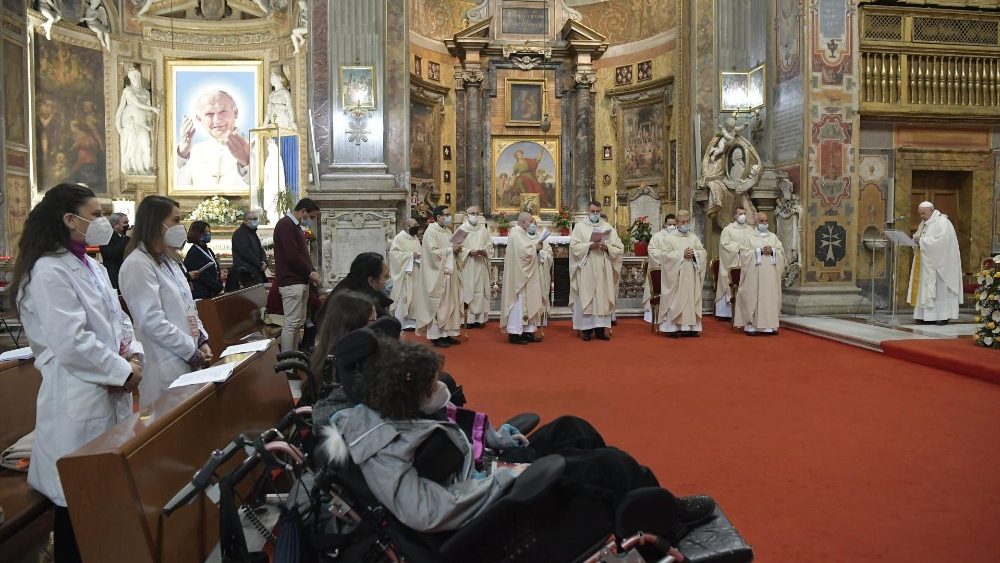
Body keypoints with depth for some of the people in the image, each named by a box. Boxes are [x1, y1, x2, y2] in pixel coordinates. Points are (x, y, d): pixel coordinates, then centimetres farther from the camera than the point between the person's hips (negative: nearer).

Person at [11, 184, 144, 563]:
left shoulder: (92, 266, 13)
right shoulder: (49, 271, -17)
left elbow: (116, 318, 16)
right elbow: (72, 343, -23)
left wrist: (134, 353, -2)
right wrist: (123, 371, -14)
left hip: (111, 393, 9)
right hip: (79, 400, -9)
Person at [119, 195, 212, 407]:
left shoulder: (169, 260, 16)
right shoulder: (138, 264, -13)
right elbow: (152, 321, -20)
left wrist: (202, 341, 4)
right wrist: (192, 350, -14)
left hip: (189, 360, 8)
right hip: (166, 366, -8)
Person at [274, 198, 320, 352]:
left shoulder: (296, 226, 20)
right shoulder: (285, 224, -12)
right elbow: (292, 256, -20)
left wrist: (312, 271, 6)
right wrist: (310, 273, -11)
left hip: (301, 281, 10)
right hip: (291, 282, -10)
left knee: (299, 322, 11)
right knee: (291, 323, -9)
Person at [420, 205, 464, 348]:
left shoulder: (448, 232, 15)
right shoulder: (430, 232, -11)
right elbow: (433, 252, -20)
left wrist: (457, 250, 2)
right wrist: (451, 248, -16)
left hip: (450, 273, 9)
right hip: (438, 274, -9)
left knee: (451, 304, 9)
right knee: (439, 305, -4)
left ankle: (447, 333, 17)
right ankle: (436, 336, 3)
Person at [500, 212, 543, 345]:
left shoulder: (522, 233, 16)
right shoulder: (516, 234, -16)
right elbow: (525, 252, -24)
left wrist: (536, 247, 2)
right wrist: (536, 248, -7)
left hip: (527, 275, 10)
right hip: (519, 275, -10)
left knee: (528, 302, 10)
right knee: (519, 303, -6)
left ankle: (527, 331, 15)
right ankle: (514, 333, -1)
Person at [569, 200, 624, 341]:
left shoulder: (608, 227, 12)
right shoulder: (580, 226, 6)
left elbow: (619, 248, 7)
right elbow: (574, 246, -6)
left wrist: (607, 247, -11)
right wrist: (589, 246, -18)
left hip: (603, 270, 2)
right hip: (586, 270, -2)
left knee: (602, 297, 1)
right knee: (586, 297, -3)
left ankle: (601, 329, 5)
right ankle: (586, 329, 1)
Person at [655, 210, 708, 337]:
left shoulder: (694, 237, 14)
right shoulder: (670, 238, 1)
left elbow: (704, 253, 12)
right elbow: (664, 254, -9)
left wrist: (694, 253, -9)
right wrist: (681, 254, -15)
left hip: (691, 276, 4)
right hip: (676, 276, -4)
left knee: (691, 299, 3)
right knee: (675, 300, -5)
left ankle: (689, 326, 7)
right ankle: (673, 327, -3)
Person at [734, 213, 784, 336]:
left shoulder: (773, 236, 16)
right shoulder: (750, 237, 5)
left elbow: (781, 251, 10)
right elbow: (744, 253, -5)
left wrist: (772, 251, -10)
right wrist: (760, 251, -13)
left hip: (770, 273, 3)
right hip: (754, 273, -3)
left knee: (770, 296, 0)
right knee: (753, 297, -6)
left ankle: (770, 325, 4)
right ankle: (751, 325, -4)